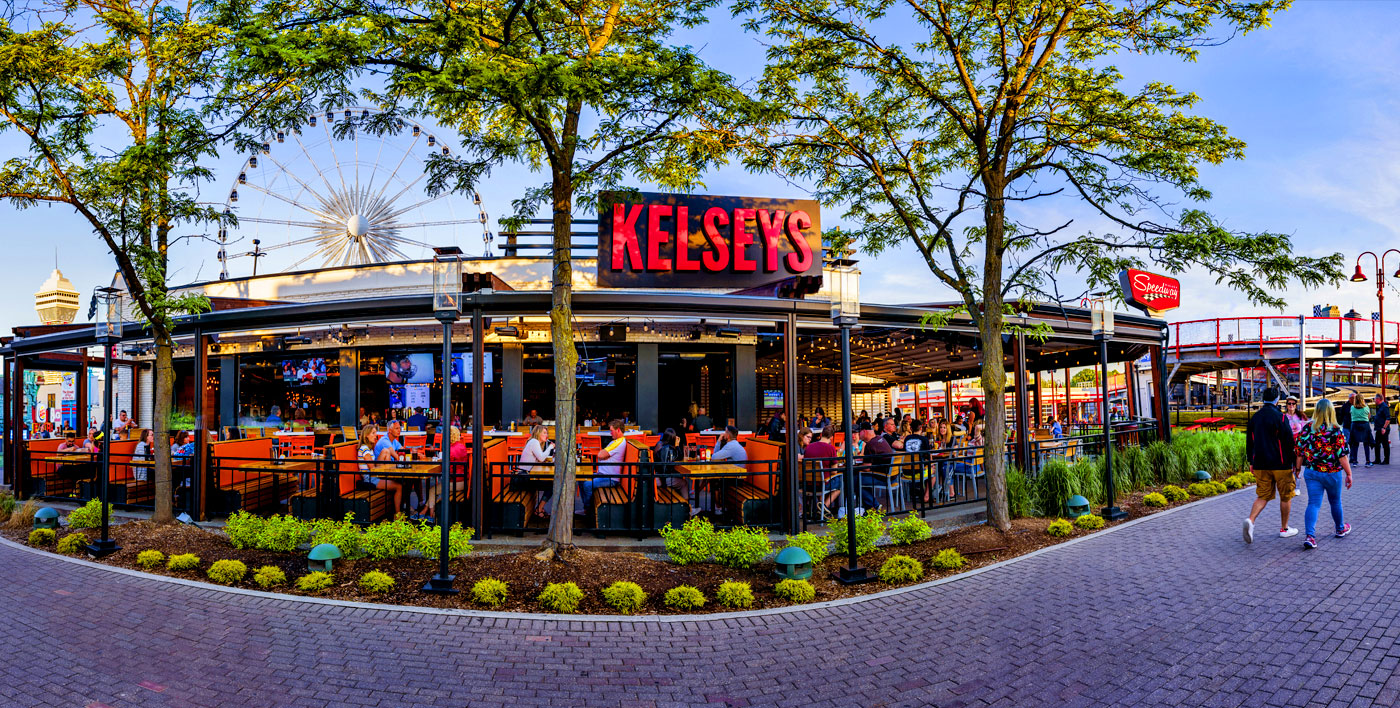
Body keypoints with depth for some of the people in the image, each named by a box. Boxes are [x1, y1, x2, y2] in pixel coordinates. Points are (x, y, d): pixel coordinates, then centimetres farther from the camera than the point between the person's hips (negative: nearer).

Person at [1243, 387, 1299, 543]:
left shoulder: (1254, 417, 8)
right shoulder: (1280, 417, -11)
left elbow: (1249, 441, 13)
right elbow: (1289, 441, -12)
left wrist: (1251, 462, 20)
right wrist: (1295, 461, -2)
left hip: (1260, 465, 5)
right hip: (1280, 464, -5)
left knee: (1262, 496, 7)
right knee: (1285, 497, 11)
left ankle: (1250, 520, -18)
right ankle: (1284, 529, 19)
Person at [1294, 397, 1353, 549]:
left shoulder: (1307, 429, -4)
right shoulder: (1336, 430, -12)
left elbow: (1299, 453, 0)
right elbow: (1342, 456, -11)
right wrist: (1349, 474, -2)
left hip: (1311, 473, 1)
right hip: (1332, 473, -1)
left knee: (1313, 503, 0)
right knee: (1335, 502, 20)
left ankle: (1310, 536, -17)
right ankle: (1340, 529, 42)